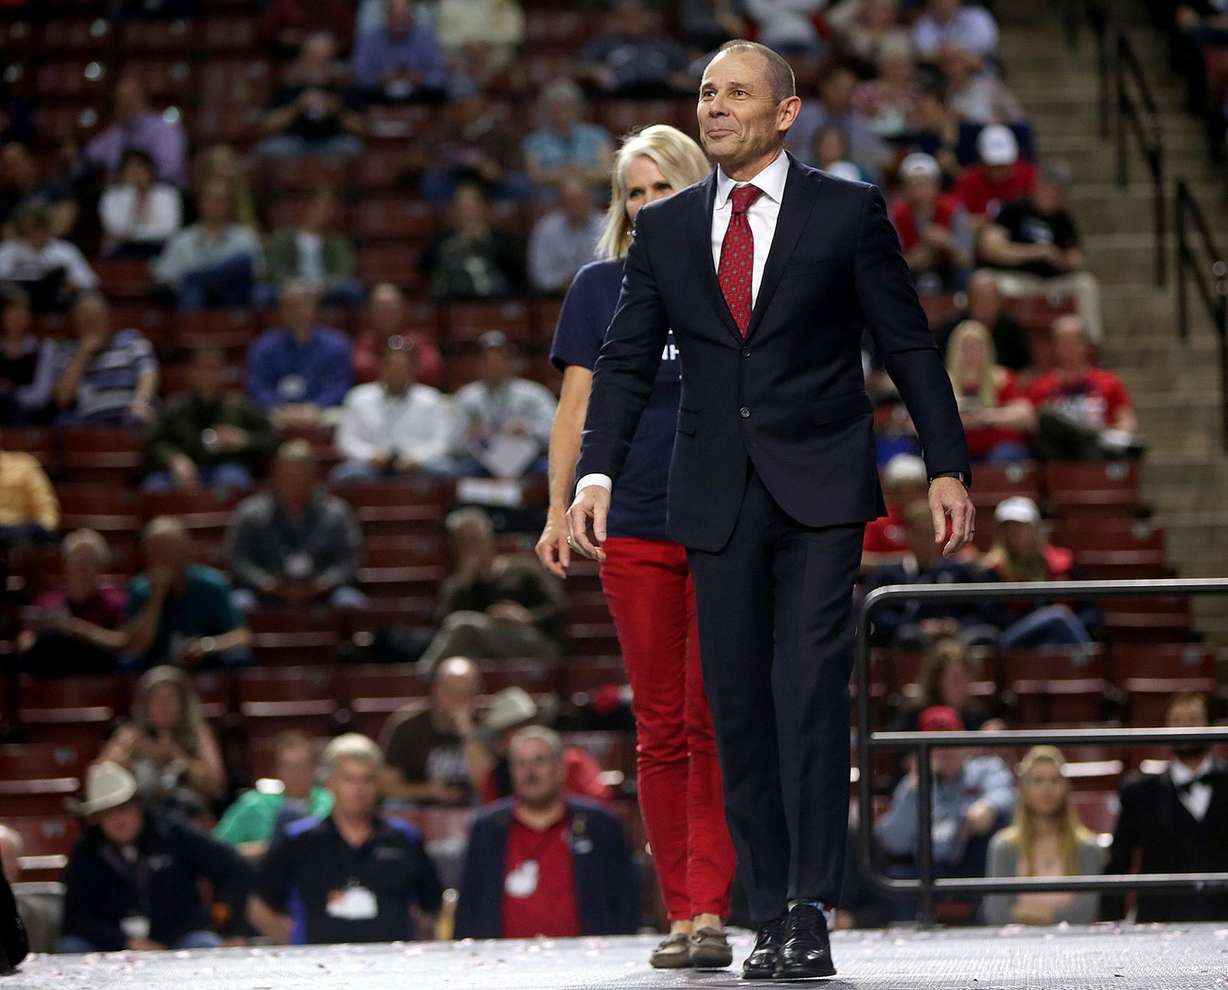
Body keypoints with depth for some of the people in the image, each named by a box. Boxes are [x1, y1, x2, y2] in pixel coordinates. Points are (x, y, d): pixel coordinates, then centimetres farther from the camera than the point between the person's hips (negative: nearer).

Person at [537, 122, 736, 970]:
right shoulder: (600, 287, 9)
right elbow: (578, 402, 9)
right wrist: (560, 508, 0)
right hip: (634, 532, 1)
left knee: (713, 723, -7)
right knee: (661, 731, 2)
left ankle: (710, 908, -8)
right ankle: (681, 912, 6)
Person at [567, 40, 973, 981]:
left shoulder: (847, 213, 3)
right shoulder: (664, 229, 11)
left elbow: (909, 345, 4)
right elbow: (627, 361, 10)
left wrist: (948, 467, 0)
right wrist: (597, 471, -4)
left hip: (820, 488, -3)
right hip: (716, 497, 3)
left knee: (811, 689, -14)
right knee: (739, 709, 3)